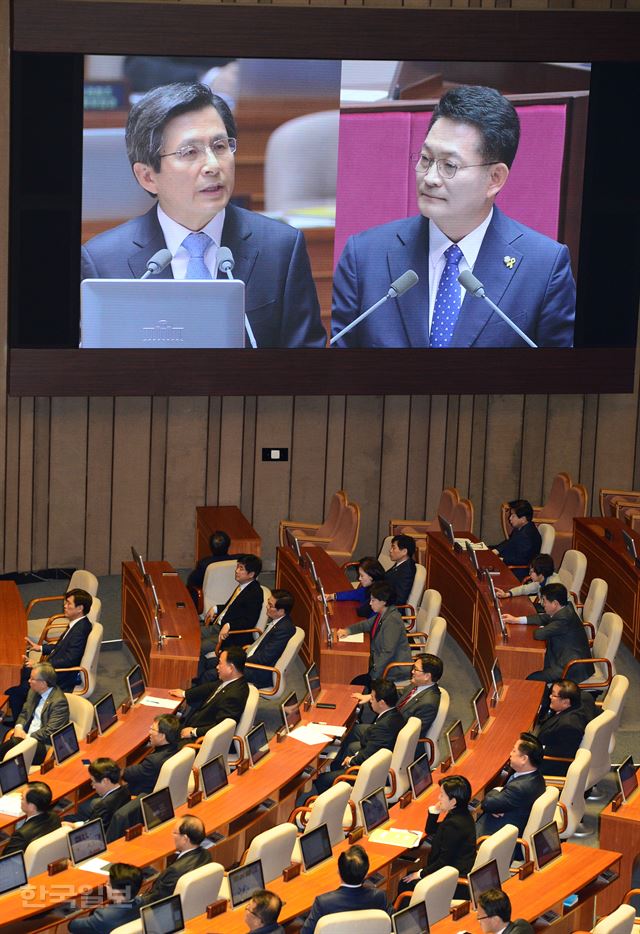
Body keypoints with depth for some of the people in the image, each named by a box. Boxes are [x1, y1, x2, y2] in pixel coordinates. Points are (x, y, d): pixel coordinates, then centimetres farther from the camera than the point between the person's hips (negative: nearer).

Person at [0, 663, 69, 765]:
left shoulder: (59, 701, -15)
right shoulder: (33, 692, 12)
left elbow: (50, 731, -18)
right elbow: (24, 713, 22)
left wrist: (27, 737, -17)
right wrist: (18, 727, 0)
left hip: (45, 745, -8)